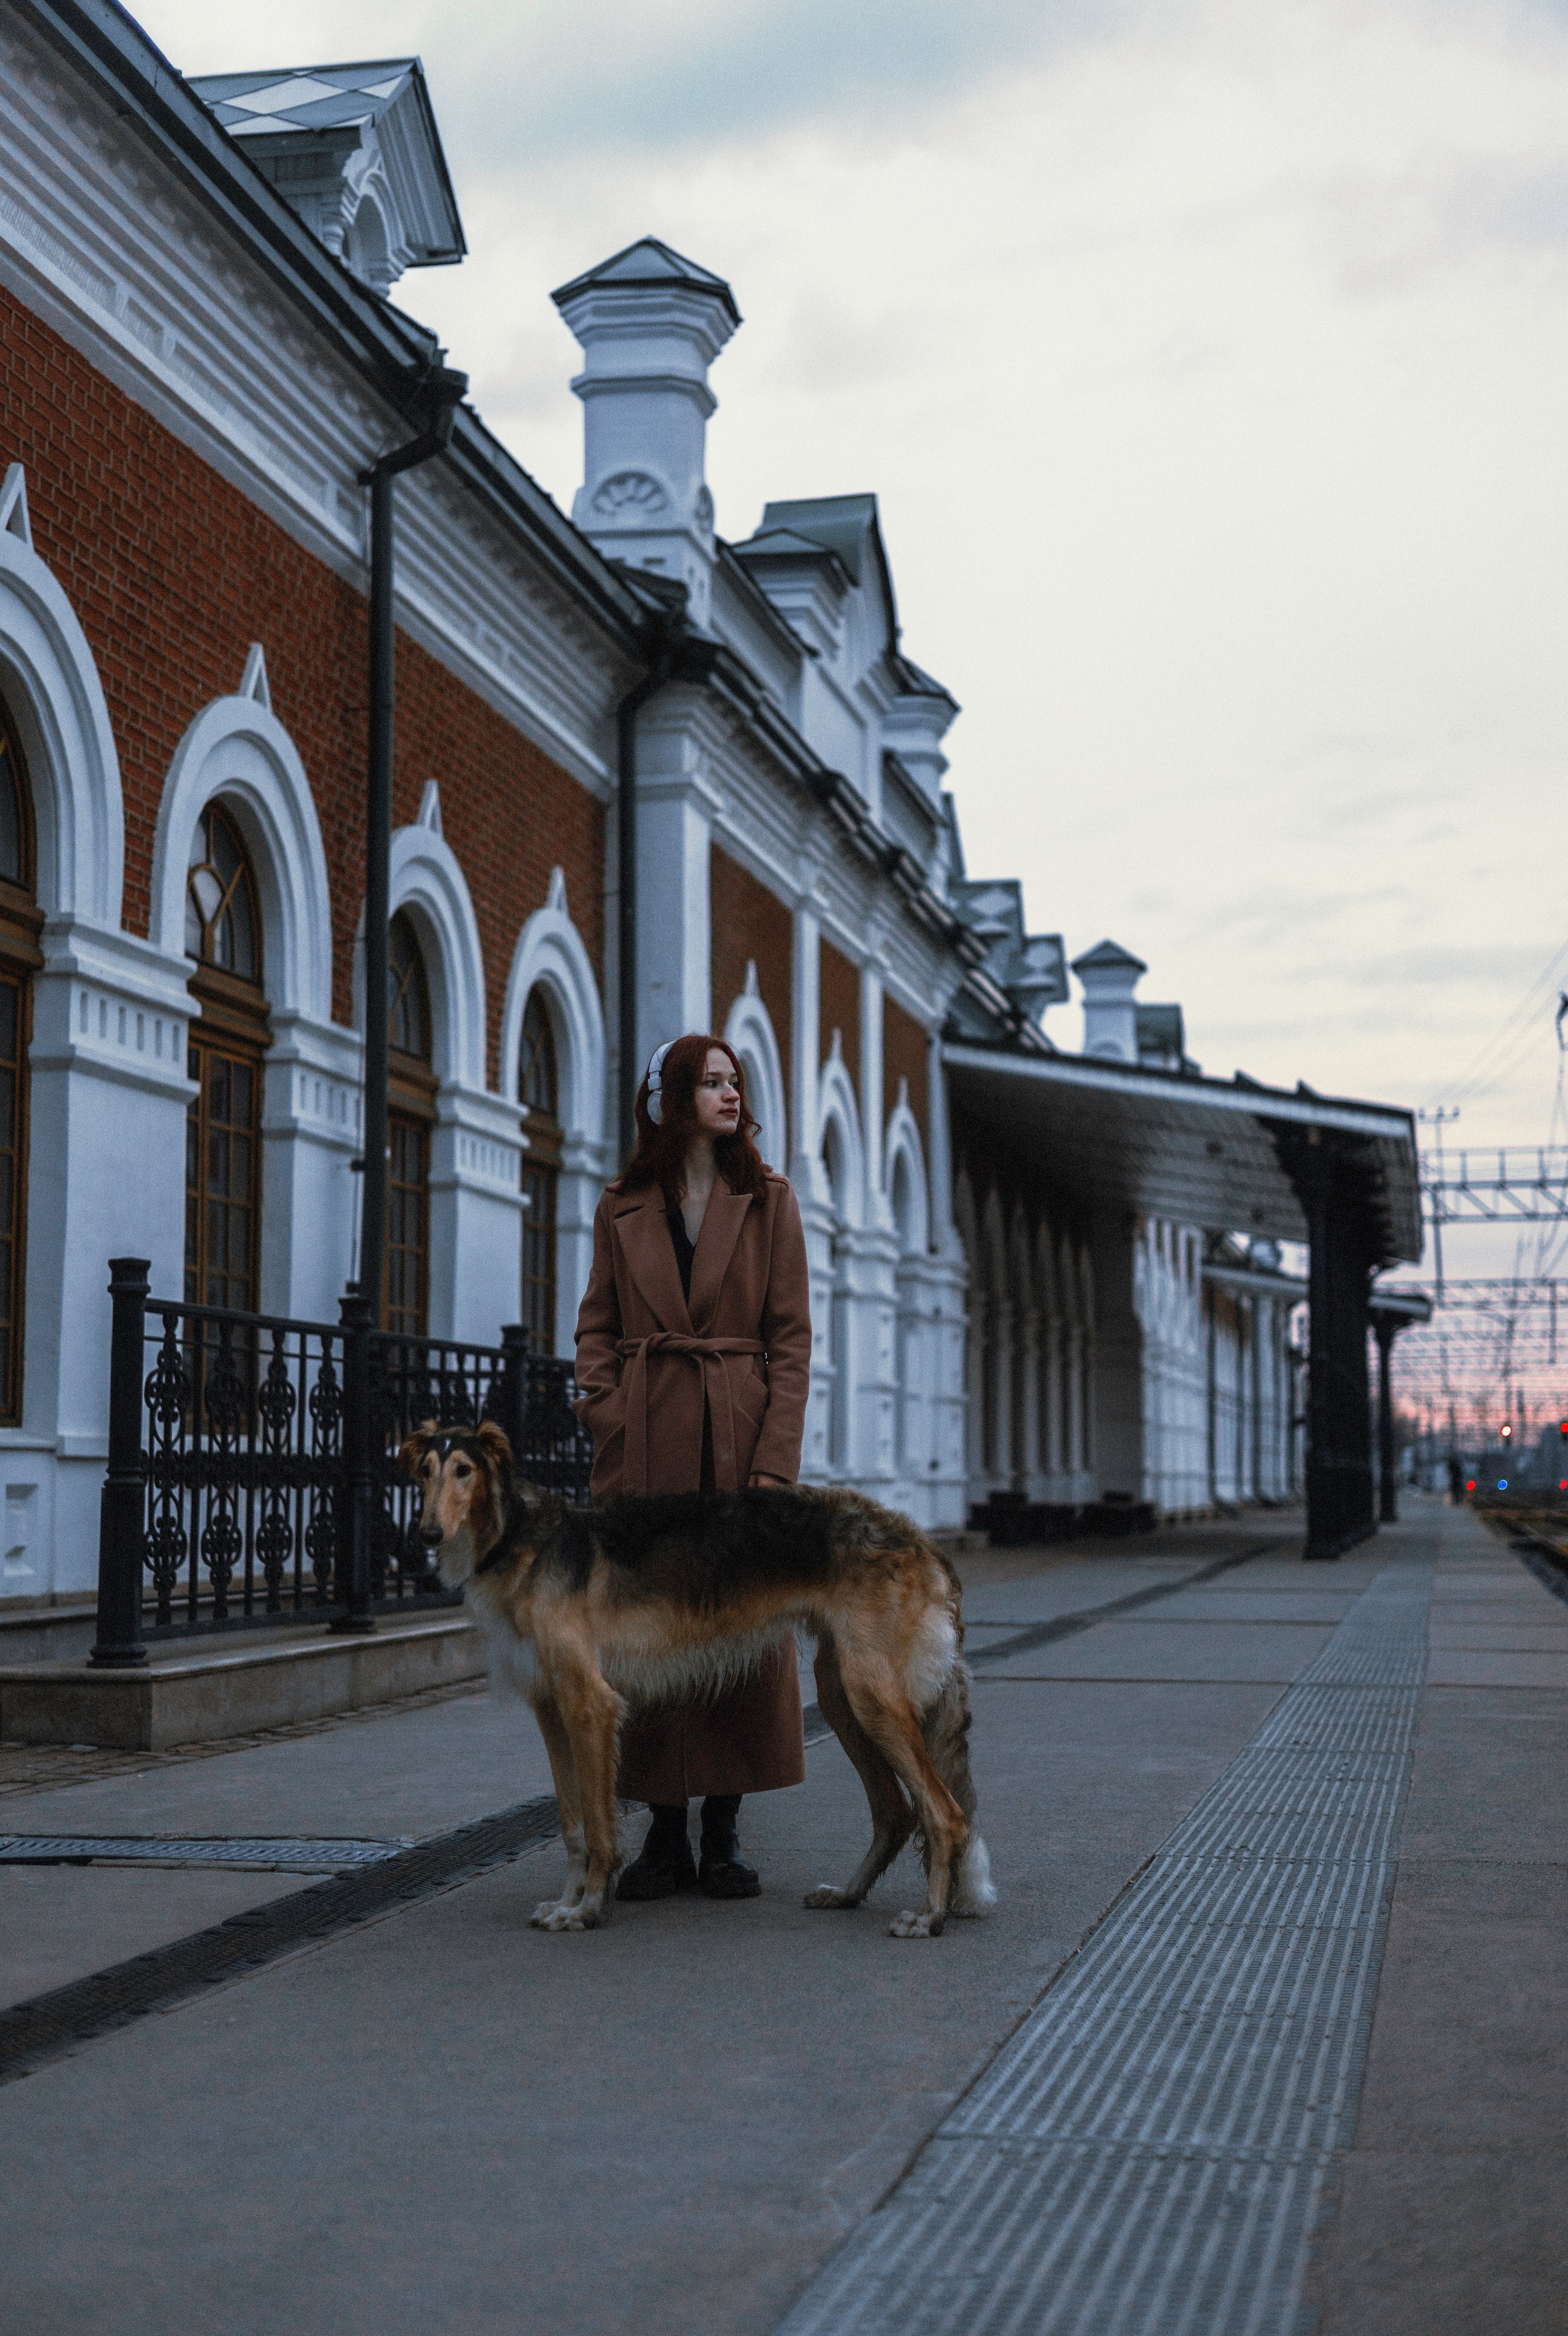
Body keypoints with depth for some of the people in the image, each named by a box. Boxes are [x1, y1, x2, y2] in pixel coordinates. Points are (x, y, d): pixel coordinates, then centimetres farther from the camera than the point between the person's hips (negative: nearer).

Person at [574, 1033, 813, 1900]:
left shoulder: (768, 1201, 6)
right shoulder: (622, 1209, 10)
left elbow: (791, 1337, 1)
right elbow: (597, 1326, 12)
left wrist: (775, 1461, -8)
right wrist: (605, 1411, -6)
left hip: (738, 1437, -1)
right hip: (645, 1444, 1)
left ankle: (724, 1833, 9)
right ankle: (663, 1833, 9)